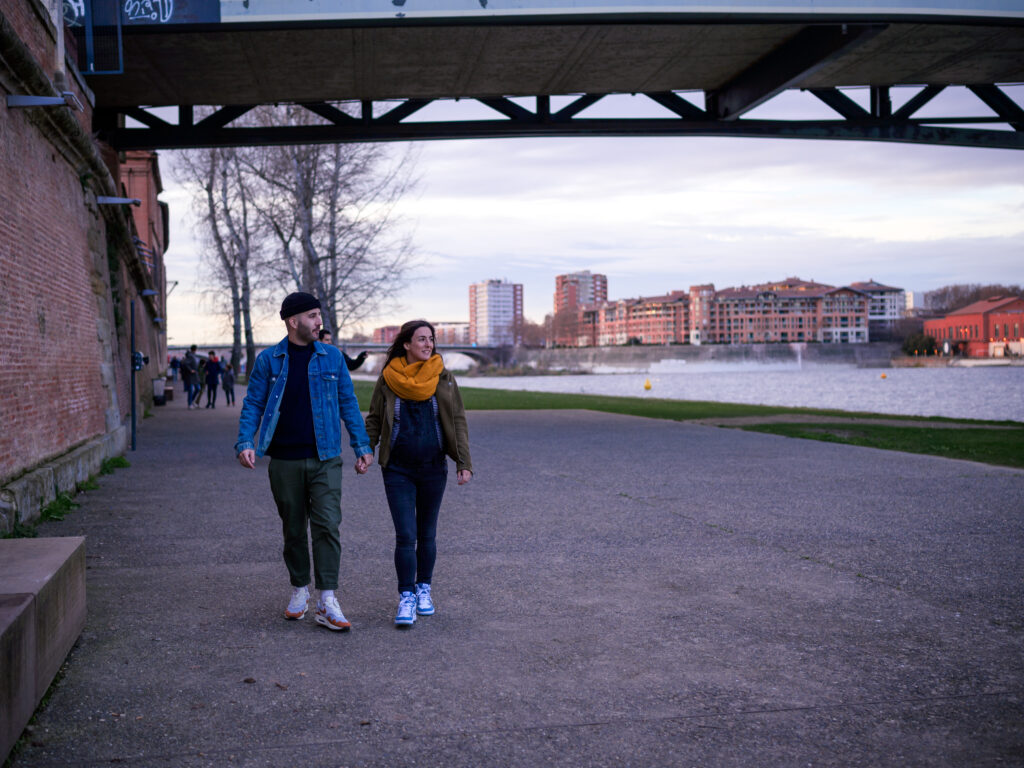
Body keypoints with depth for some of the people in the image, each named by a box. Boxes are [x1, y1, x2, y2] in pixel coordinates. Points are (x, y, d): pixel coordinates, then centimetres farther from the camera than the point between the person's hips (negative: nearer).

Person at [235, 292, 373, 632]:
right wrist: (245, 443, -12)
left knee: (327, 526, -9)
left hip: (325, 459, 0)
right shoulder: (269, 360, 3)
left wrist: (362, 446, 6)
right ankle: (299, 590, 27)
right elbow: (253, 404, 3)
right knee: (293, 529, 10)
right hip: (284, 461, 0)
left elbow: (348, 402, 10)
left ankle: (327, 603, -9)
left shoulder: (331, 357, 6)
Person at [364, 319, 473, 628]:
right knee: (405, 535, -7)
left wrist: (464, 463, -5)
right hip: (398, 469, -1)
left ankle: (424, 589, 26)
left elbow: (458, 422, 1)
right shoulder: (388, 379, -2)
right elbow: (374, 420, 6)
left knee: (427, 533, 11)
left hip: (433, 467, 1)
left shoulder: (443, 378, 0)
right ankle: (406, 598, 1)